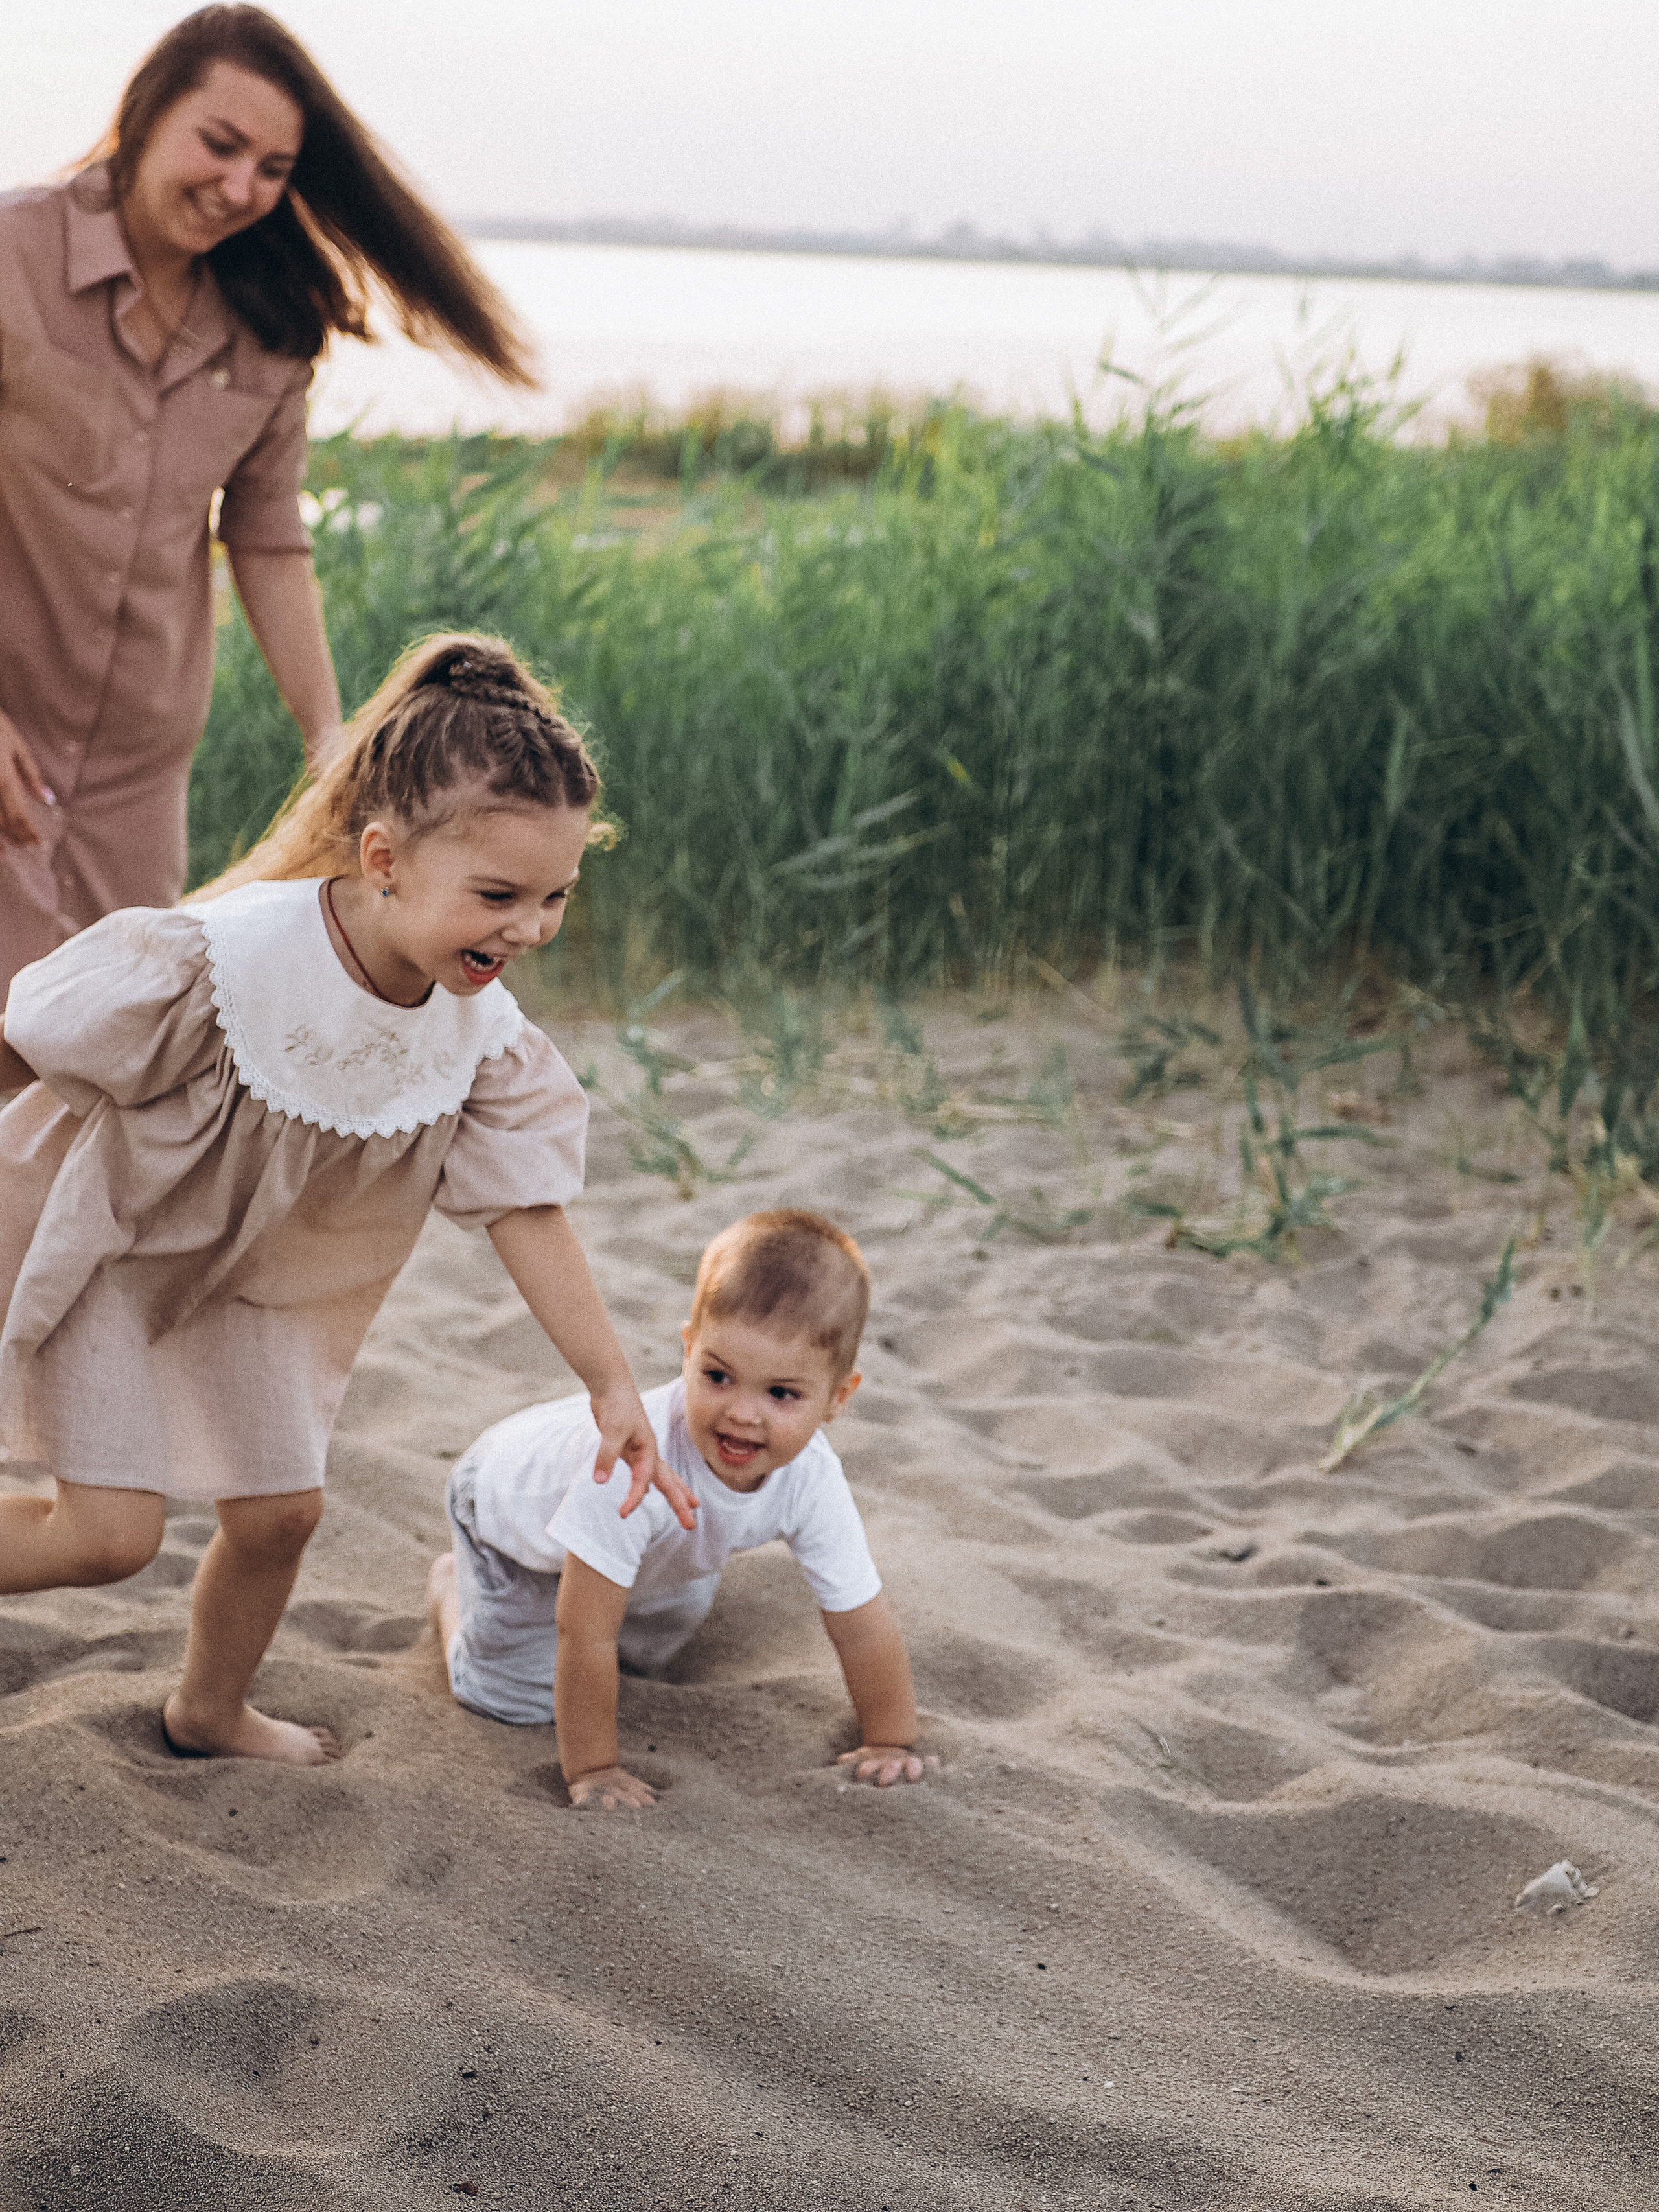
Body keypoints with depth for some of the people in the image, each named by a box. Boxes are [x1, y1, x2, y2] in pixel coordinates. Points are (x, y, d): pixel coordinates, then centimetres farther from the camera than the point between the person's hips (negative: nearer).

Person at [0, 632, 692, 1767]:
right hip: (92, 1241, -6)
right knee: (112, 1531, -12)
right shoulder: (218, 962, -38)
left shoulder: (481, 1031, -19)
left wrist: (612, 1384, -12)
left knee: (280, 1510, 10)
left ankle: (211, 1709, 37)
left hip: (246, 1272, 6)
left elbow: (526, 1211, -11)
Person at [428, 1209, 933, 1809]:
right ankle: (453, 1587, 28)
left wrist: (892, 1743, -16)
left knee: (650, 1652, 25)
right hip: (512, 1496, -5)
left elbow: (863, 1625, -22)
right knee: (514, 1697, 0)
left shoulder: (812, 1480, -35)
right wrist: (590, 1770, -36)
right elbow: (584, 1636, -44)